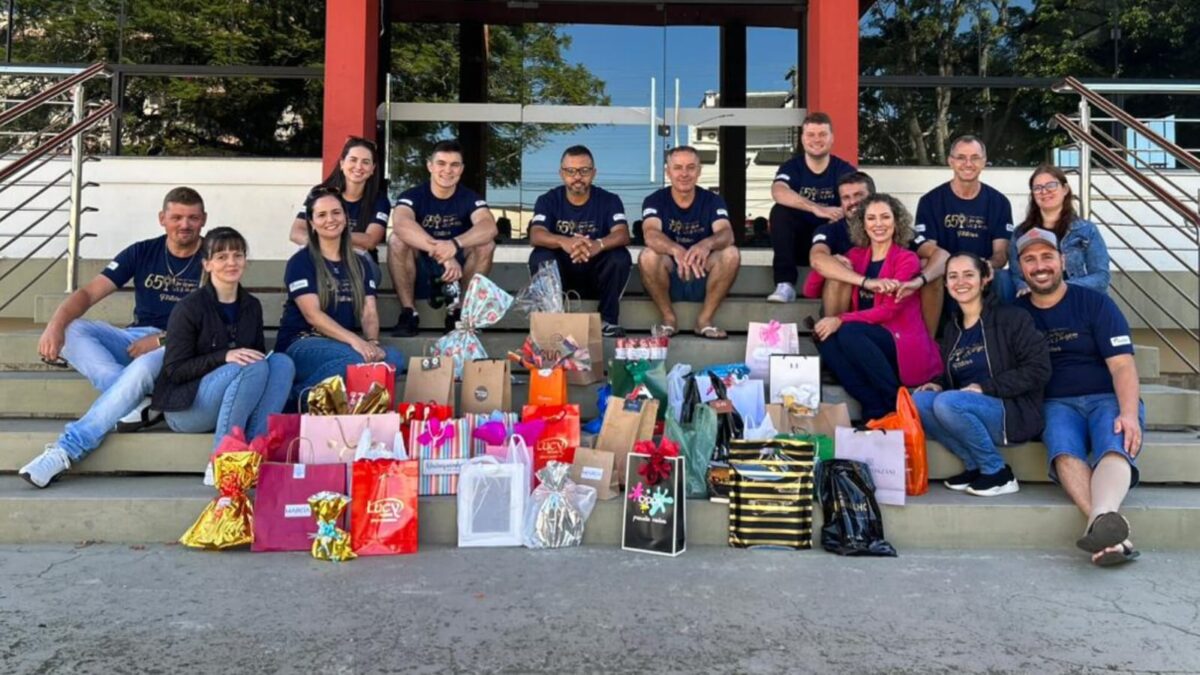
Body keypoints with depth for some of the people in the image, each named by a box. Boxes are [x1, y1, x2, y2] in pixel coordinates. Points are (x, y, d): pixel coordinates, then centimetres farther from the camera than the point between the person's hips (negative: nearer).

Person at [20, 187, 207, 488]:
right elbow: (89, 293, 1)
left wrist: (161, 340, -18)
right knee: (71, 331, -18)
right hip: (135, 340, 5)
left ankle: (67, 449, -31)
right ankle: (139, 400, -29)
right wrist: (56, 324, -18)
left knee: (143, 366, -36)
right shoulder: (142, 253, 8)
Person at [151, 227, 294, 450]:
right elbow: (174, 370, -13)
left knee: (281, 362, -21)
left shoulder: (252, 306, 7)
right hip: (186, 407, -5)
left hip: (233, 403, 5)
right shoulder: (189, 308, -11)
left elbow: (257, 356, 14)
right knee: (254, 368, -31)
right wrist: (224, 356, -26)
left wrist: (258, 359, -11)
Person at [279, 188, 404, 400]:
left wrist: (372, 342, -17)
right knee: (358, 358, -34)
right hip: (300, 346, -5)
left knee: (393, 358, -24)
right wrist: (355, 340, -27)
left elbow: (369, 312, 5)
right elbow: (312, 315, -13)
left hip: (341, 345, 5)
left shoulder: (359, 264, 16)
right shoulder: (300, 262, 0)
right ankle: (300, 395, -15)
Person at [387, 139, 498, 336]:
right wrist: (441, 253, -47)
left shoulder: (469, 197, -6)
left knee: (486, 244, -24)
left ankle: (459, 312, -11)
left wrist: (455, 244, -47)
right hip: (418, 273, -1)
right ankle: (408, 313, -17)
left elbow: (489, 227, -28)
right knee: (397, 240, -28)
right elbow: (401, 224, -34)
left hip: (457, 272, 1)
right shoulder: (413, 196, -11)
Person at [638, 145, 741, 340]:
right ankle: (669, 319, -11)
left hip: (703, 279, 1)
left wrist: (707, 244, -46)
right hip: (668, 280, -1)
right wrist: (676, 250, -50)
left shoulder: (713, 201, -2)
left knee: (731, 254, -25)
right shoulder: (655, 201, -6)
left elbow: (727, 234, -21)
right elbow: (651, 235, -27)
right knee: (648, 255, -30)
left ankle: (705, 320, -11)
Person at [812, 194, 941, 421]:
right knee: (824, 335, -24)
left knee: (849, 332, -31)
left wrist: (841, 321, -25)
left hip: (905, 348, -4)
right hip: (869, 342, 5)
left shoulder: (907, 259, -1)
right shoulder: (856, 256, 13)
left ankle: (898, 406, -18)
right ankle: (875, 409, -23)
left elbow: (889, 310, -14)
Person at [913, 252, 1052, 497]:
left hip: (1015, 414, -6)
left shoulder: (1011, 318, -4)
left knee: (947, 403, -31)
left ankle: (998, 472, -13)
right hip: (971, 415, 6)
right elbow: (950, 377, 23)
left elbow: (1039, 370, -11)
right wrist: (938, 384, -2)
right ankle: (974, 465, -9)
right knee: (918, 401, -20)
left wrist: (985, 387, -18)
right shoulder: (952, 329, 15)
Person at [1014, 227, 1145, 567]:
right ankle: (1110, 527, -53)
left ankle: (1101, 518, -61)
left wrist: (1129, 413, -20)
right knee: (1063, 448, -33)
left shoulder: (1095, 303, 5)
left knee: (1115, 444, -34)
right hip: (1056, 405, 1)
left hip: (1108, 399, -1)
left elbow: (1122, 364, -3)